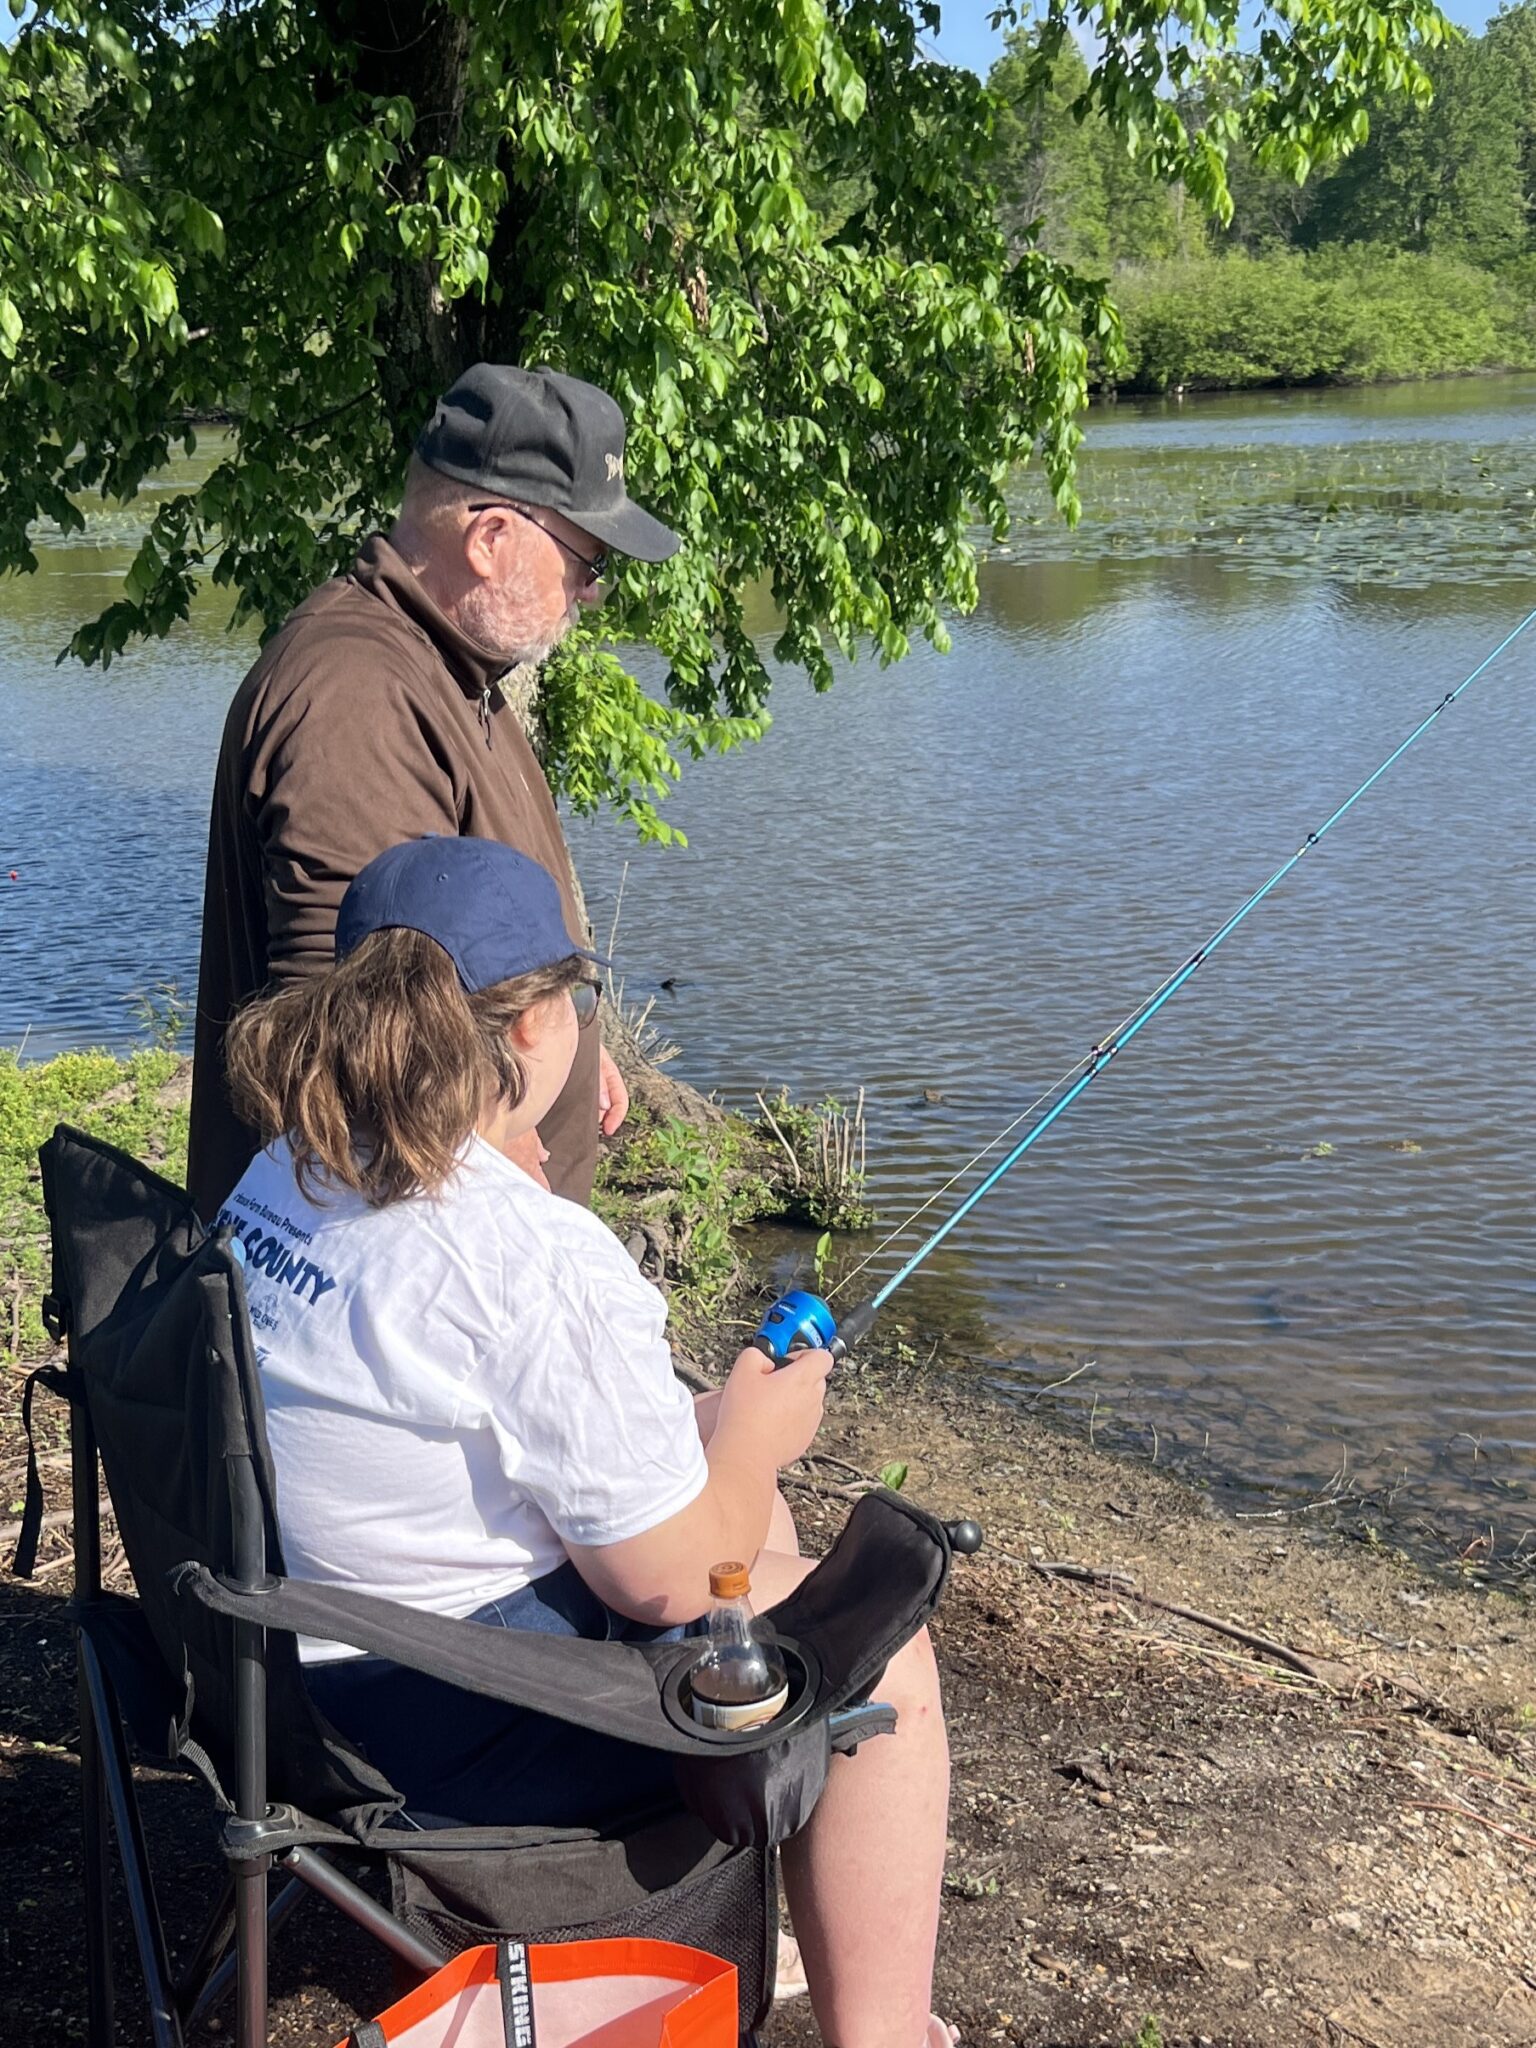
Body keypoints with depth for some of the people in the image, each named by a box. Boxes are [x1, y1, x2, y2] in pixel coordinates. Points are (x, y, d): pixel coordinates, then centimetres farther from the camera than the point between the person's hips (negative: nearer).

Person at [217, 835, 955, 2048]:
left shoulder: (276, 1180, 1)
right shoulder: (541, 1262, -27)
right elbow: (668, 1577, -20)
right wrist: (758, 1429, -1)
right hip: (443, 1731, -9)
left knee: (738, 1494, 24)